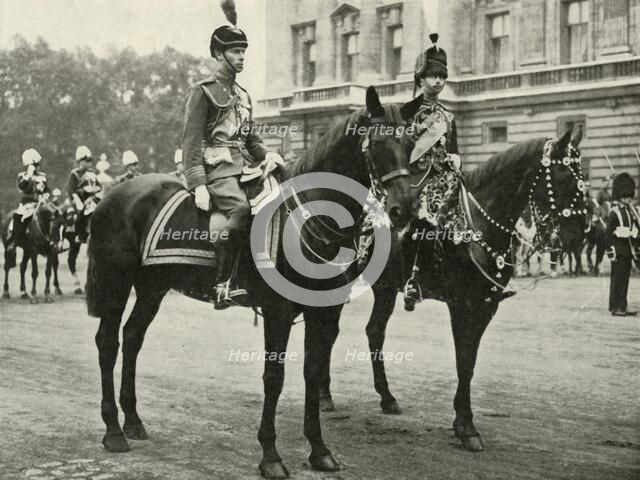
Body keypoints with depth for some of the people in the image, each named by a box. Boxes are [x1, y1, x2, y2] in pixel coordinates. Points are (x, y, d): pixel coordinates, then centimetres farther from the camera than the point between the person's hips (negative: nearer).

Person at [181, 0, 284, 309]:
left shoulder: (242, 95, 23)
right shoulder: (203, 92, 0)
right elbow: (191, 142, -7)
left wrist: (266, 156, 2)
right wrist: (198, 185, -19)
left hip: (243, 167, 8)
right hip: (216, 168, -8)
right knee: (241, 208, -33)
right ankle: (224, 287, -31)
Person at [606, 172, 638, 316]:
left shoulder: (629, 211, 14)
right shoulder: (614, 212, -10)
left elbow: (635, 229, 18)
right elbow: (609, 233, -12)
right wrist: (611, 251, -16)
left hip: (628, 251, 8)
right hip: (619, 251, -8)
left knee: (625, 279, 10)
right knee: (618, 279, -5)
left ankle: (622, 306, 15)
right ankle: (616, 307, -2)